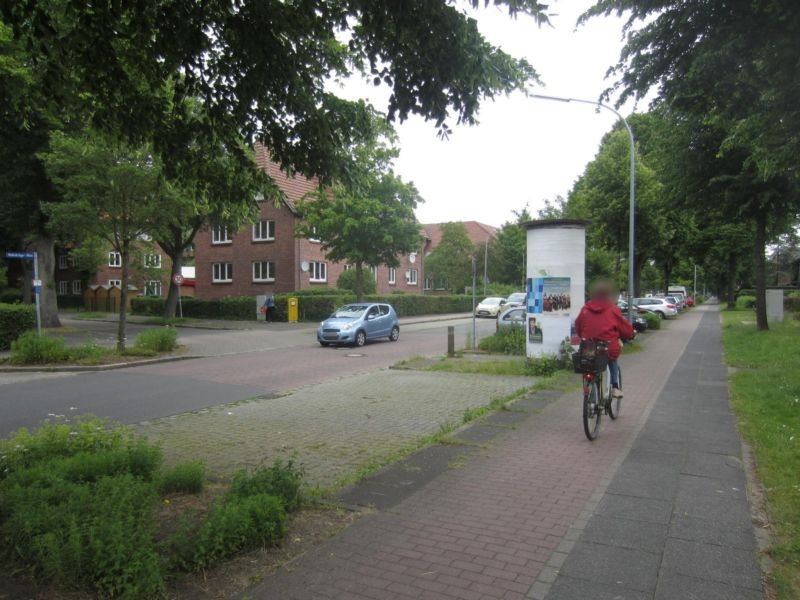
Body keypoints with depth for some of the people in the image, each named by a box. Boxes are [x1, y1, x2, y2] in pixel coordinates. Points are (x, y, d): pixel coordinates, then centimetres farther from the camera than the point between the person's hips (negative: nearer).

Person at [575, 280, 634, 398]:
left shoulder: (585, 308, 5)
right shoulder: (613, 309, -5)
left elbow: (577, 326, 16)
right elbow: (626, 329, 3)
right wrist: (631, 334, 25)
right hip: (609, 348, -2)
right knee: (613, 362, 30)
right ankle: (615, 387, 22)